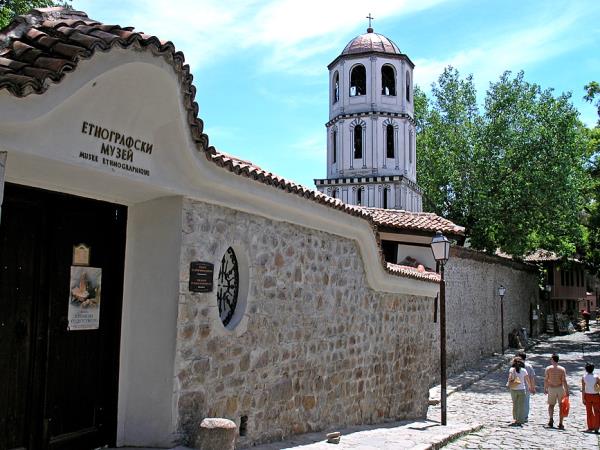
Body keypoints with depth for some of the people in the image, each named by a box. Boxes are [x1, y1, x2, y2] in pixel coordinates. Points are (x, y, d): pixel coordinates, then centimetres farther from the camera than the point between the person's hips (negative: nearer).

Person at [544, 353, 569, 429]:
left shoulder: (548, 368, -5)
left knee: (551, 405, 17)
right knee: (561, 406, 8)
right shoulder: (562, 369, -5)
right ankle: (560, 423, 7)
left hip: (551, 389, 0)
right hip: (560, 388, 0)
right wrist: (567, 391, -5)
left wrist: (545, 389, 7)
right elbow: (564, 381, -10)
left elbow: (546, 380, -4)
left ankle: (551, 419, -2)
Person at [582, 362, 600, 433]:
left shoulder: (584, 378, -10)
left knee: (589, 412, 13)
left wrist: (583, 398, -2)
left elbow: (583, 389, -8)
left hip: (587, 396, 2)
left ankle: (590, 427, 18)